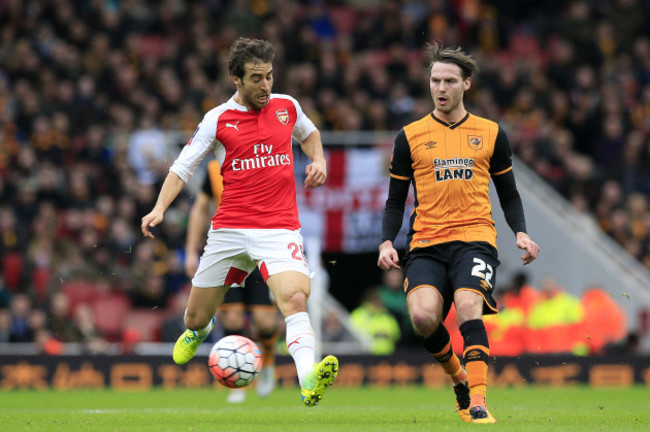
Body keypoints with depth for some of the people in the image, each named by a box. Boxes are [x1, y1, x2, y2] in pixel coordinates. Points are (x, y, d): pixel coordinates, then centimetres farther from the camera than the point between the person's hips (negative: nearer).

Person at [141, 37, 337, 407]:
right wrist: (160, 208, -12)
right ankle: (199, 331, 49)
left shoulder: (286, 106, 7)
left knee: (294, 297, -28)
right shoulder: (218, 120, 1)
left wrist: (319, 161, 10)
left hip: (279, 228, 0)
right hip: (229, 228, 1)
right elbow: (182, 168, 3)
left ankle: (309, 382, -44)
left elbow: (309, 133, 30)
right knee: (196, 319, 9)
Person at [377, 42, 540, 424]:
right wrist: (387, 242, -3)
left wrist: (521, 233, -1)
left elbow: (509, 194, 17)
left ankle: (477, 403, -26)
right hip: (426, 244, 1)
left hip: (475, 238, -1)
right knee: (423, 316, -23)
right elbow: (396, 200, 13)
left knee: (468, 307, -27)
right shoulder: (410, 137, 10)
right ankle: (459, 376, 6)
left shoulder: (491, 134, 11)